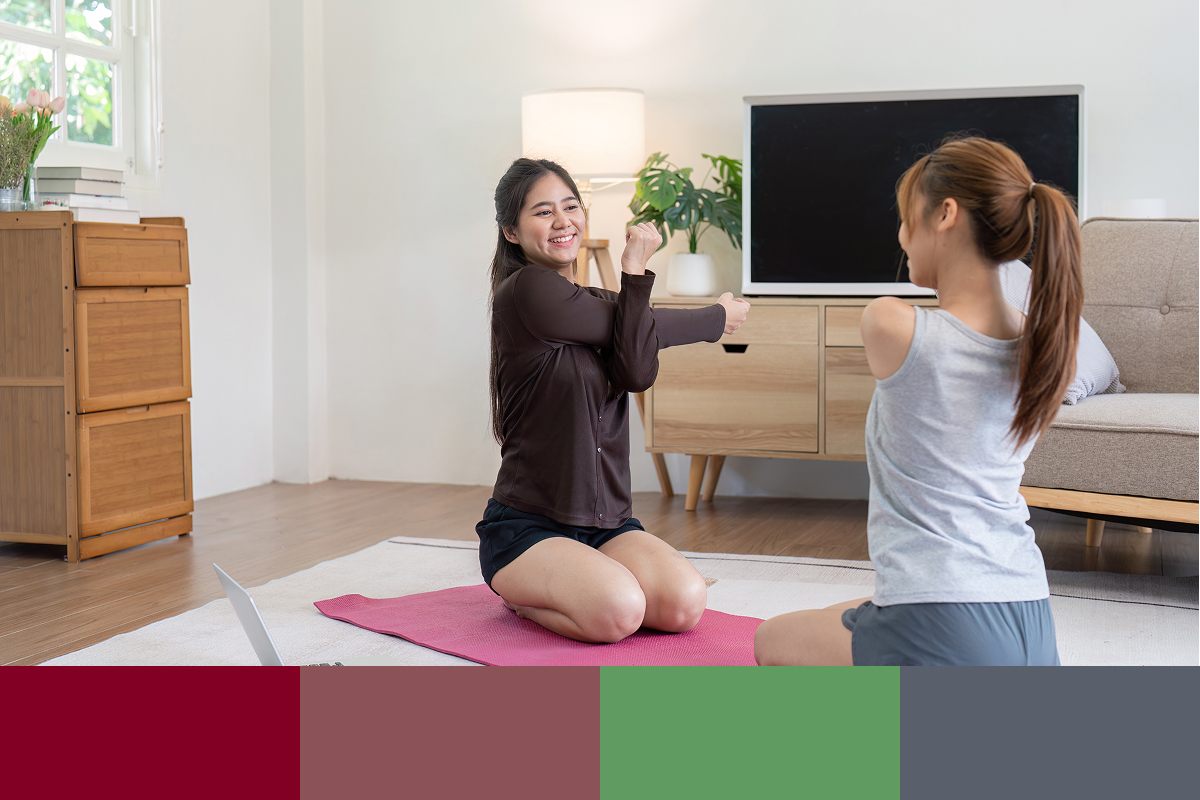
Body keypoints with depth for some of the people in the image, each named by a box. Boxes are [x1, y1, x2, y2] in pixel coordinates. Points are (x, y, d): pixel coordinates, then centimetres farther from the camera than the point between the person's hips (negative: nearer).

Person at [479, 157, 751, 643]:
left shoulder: (599, 303, 14)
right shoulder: (526, 290, -10)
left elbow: (638, 374, -8)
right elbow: (632, 330, -5)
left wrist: (635, 273, -13)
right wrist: (716, 318, 11)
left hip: (608, 524, 7)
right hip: (526, 526, -7)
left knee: (685, 603, -19)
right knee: (619, 611, -31)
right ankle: (523, 597, 3)